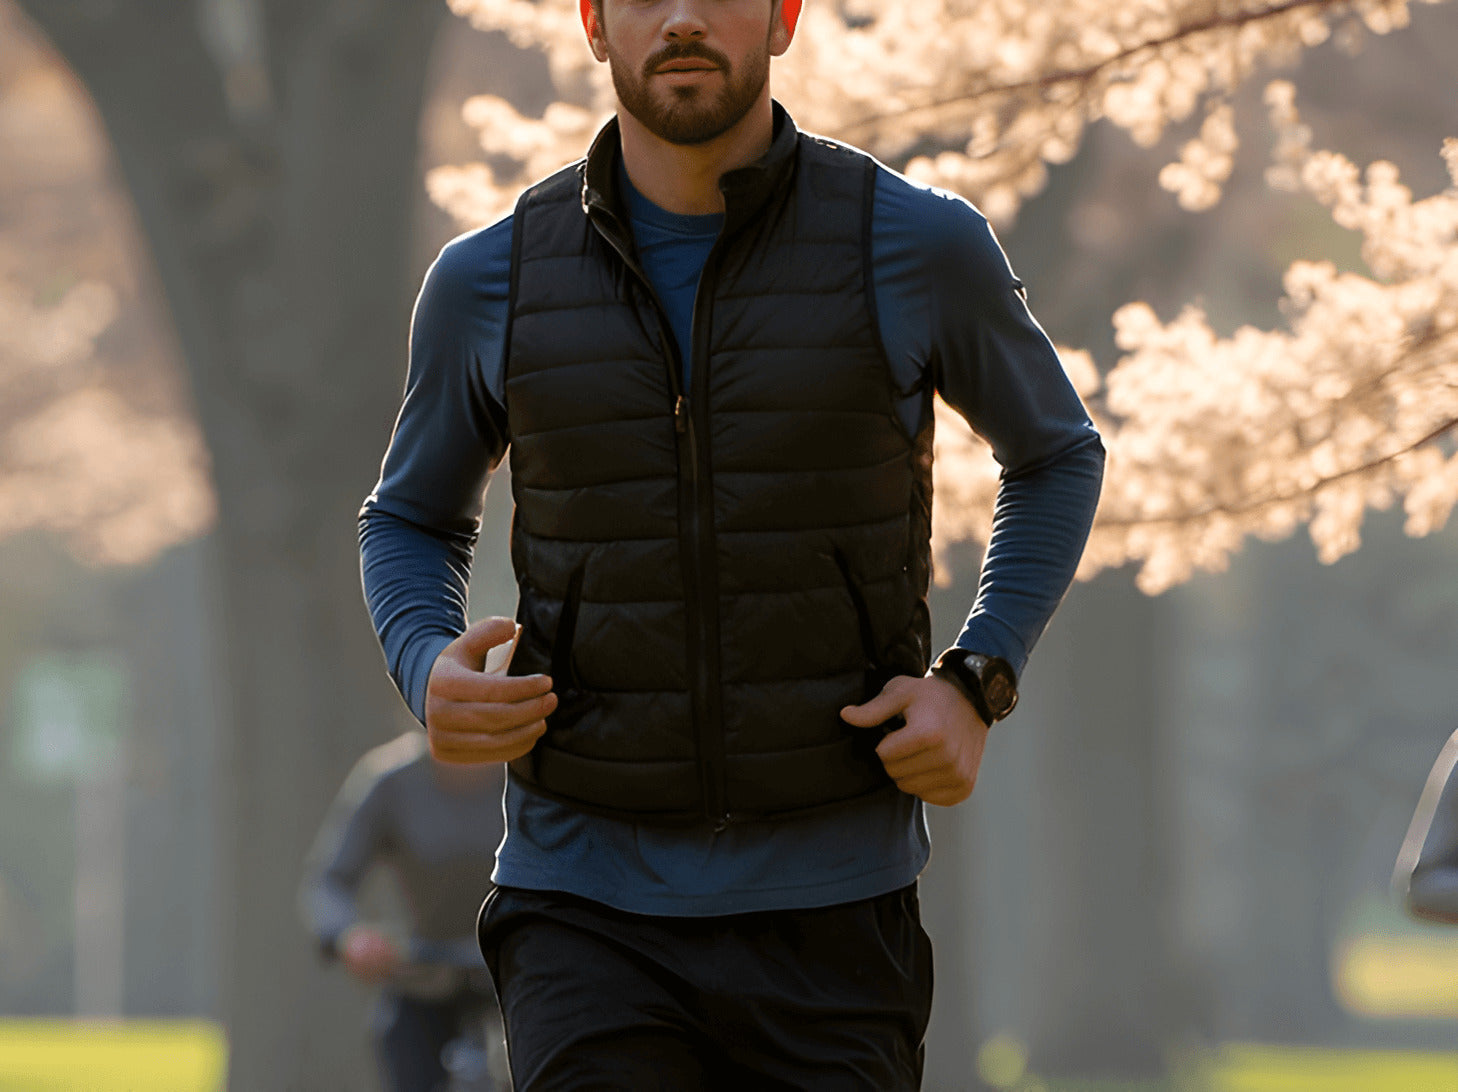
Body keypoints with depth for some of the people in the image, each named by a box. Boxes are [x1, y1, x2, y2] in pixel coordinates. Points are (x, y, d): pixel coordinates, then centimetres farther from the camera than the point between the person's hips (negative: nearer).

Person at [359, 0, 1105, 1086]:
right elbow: (413, 524, 18)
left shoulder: (918, 245, -6)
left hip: (830, 918, 0)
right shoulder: (490, 282, -2)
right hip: (592, 913, 0)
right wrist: (433, 681, -7)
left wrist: (974, 690, -3)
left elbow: (1055, 454, 14)